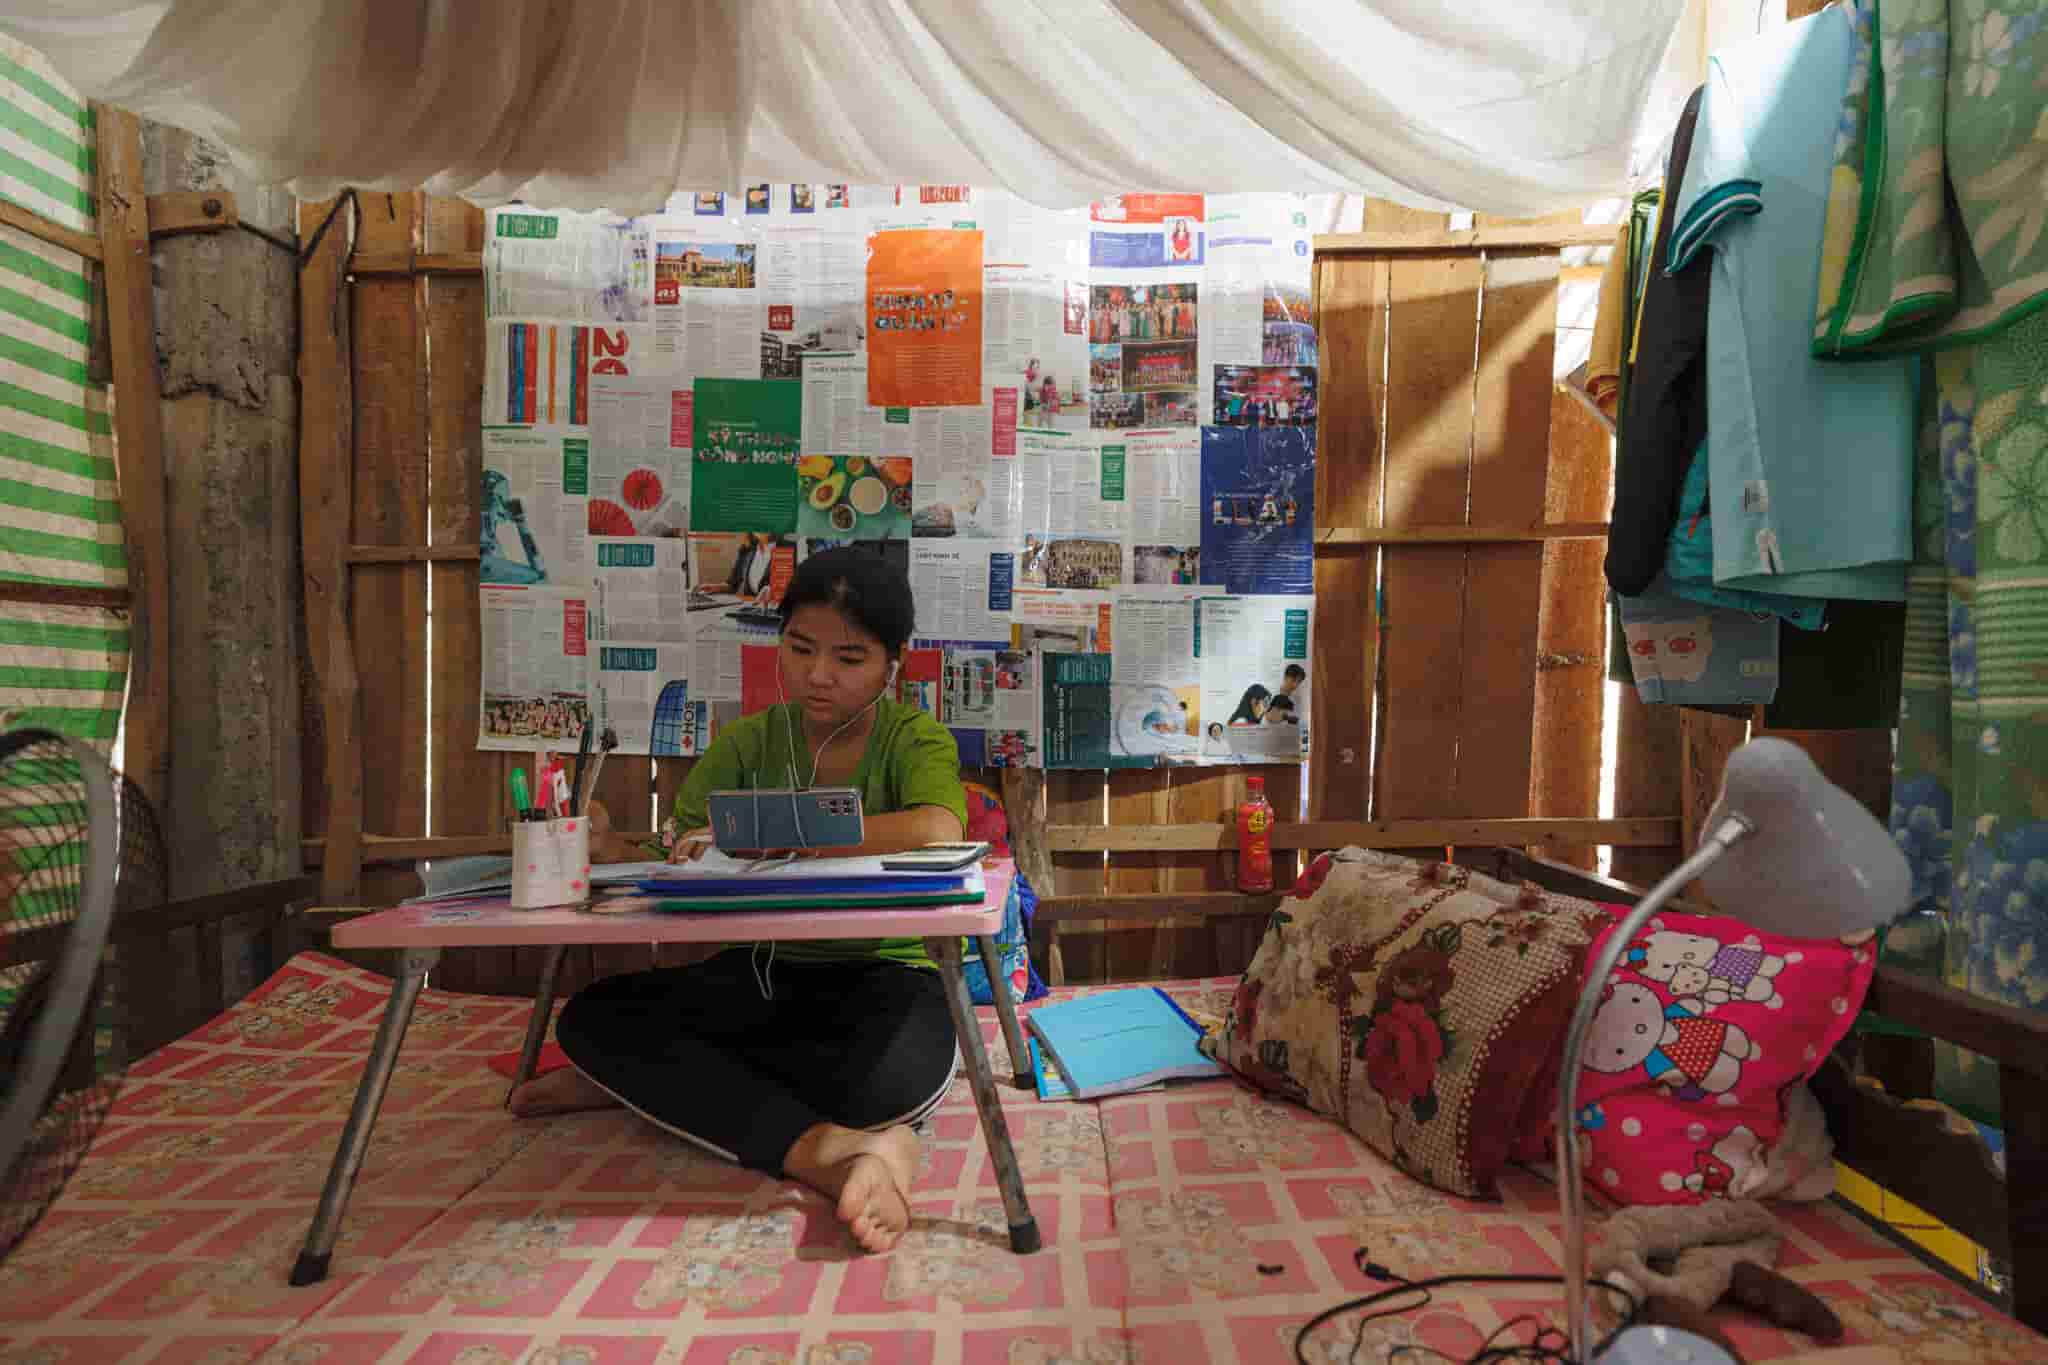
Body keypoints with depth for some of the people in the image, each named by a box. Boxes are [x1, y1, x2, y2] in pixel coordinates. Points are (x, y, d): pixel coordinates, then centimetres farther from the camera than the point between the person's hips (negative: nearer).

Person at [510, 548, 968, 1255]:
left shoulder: (913, 738, -7)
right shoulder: (748, 743, 5)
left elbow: (935, 831, -29)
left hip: (880, 977, -4)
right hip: (762, 972, 4)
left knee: (899, 1077, -37)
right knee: (591, 1016, -18)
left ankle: (658, 1081, -13)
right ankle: (827, 1152, -25)